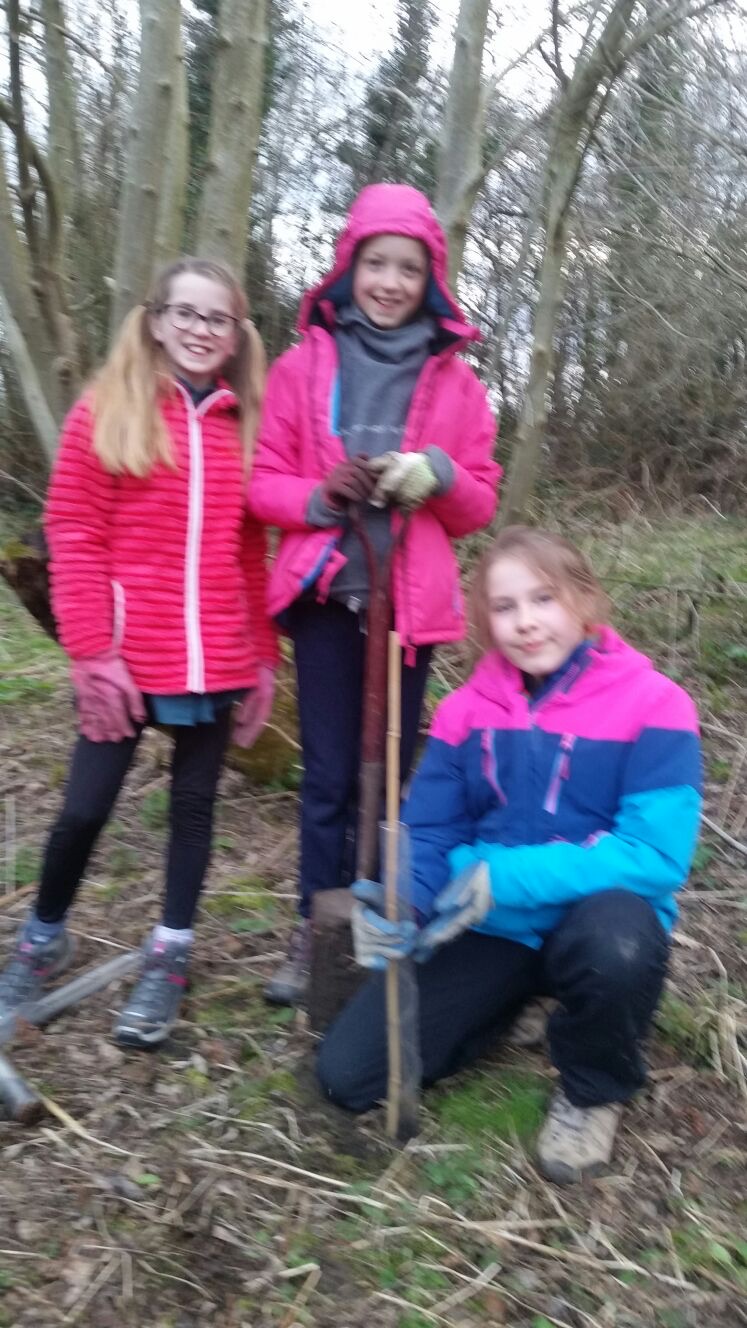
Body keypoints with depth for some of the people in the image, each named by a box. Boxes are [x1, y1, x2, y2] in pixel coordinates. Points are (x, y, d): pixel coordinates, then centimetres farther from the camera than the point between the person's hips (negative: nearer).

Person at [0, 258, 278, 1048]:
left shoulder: (244, 427, 8)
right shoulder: (107, 412, 1)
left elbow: (253, 553, 8)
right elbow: (72, 535, -4)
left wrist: (263, 657, 5)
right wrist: (91, 650, -11)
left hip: (218, 661, 3)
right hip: (127, 658, -2)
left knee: (194, 801, 11)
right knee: (86, 806, 5)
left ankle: (169, 958, 28)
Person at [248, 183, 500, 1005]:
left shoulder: (454, 379, 6)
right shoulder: (303, 365, 4)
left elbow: (480, 505, 8)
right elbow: (263, 483, 3)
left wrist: (437, 476, -14)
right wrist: (320, 496, -17)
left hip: (411, 599, 1)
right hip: (325, 593, -1)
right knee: (328, 776, 4)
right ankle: (315, 932, 19)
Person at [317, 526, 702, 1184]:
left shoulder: (651, 704, -13)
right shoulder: (466, 711, -1)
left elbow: (656, 854, -21)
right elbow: (426, 833, 0)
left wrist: (506, 877, -28)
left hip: (593, 918, -3)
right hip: (487, 928, 3)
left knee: (616, 944, -41)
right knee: (347, 1074, -8)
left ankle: (593, 1092, -4)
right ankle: (503, 1003, 19)